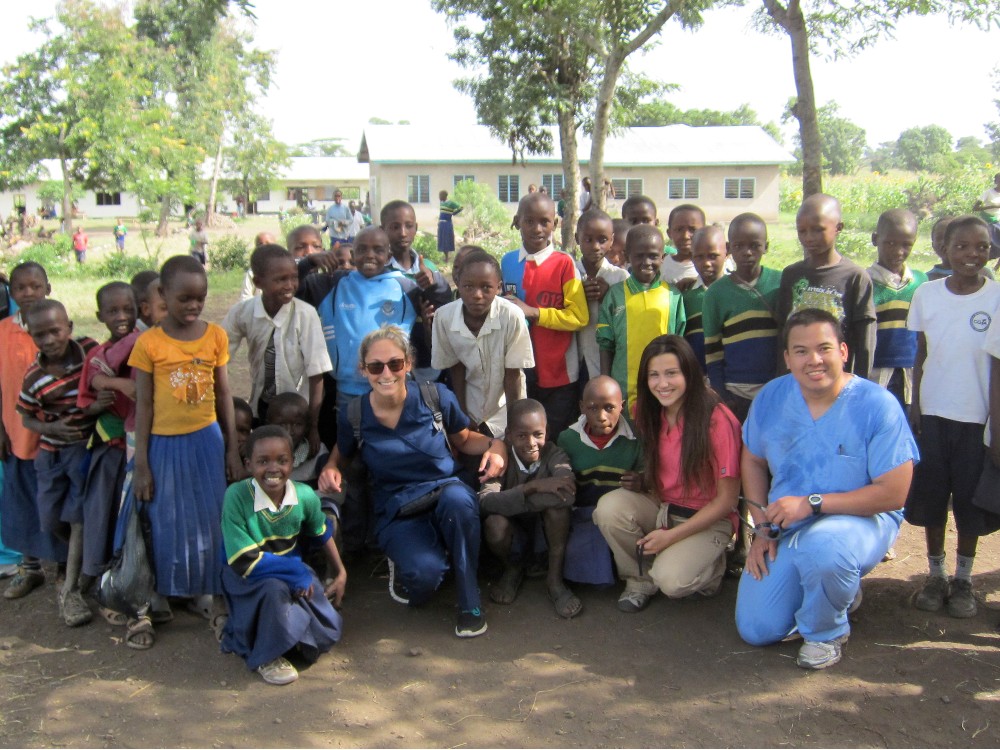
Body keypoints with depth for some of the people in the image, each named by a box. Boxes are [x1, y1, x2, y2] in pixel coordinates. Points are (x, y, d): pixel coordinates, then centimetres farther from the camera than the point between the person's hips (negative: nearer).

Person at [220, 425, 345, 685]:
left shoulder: (305, 495, -14)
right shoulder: (237, 496, -27)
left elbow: (321, 534, 9)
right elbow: (243, 561, -27)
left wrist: (341, 573, 11)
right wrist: (296, 573, -27)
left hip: (294, 570, 4)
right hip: (247, 577, -4)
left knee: (328, 633, -7)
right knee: (274, 588, -38)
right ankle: (266, 657, -12)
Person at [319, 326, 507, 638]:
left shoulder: (437, 397, -6)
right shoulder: (353, 416, -4)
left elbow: (464, 440, 11)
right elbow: (341, 453, 16)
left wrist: (494, 445, -11)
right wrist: (330, 470, -7)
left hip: (446, 494, 1)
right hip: (397, 512, -1)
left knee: (457, 499, -40)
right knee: (424, 576, -33)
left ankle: (469, 602, -16)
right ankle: (401, 562, 9)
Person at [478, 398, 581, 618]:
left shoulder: (554, 455, -19)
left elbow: (568, 494, -39)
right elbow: (485, 502, -33)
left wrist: (510, 502, -35)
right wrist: (531, 487, -42)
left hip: (550, 533, -1)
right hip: (515, 531, 1)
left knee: (557, 503, -32)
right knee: (494, 523, -33)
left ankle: (555, 579, -11)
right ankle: (513, 569, 5)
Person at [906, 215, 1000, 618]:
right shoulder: (926, 294, 0)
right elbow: (920, 355, 7)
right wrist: (915, 405, 3)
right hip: (933, 413, 2)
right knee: (931, 495, 8)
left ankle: (963, 579, 23)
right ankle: (935, 574, 23)